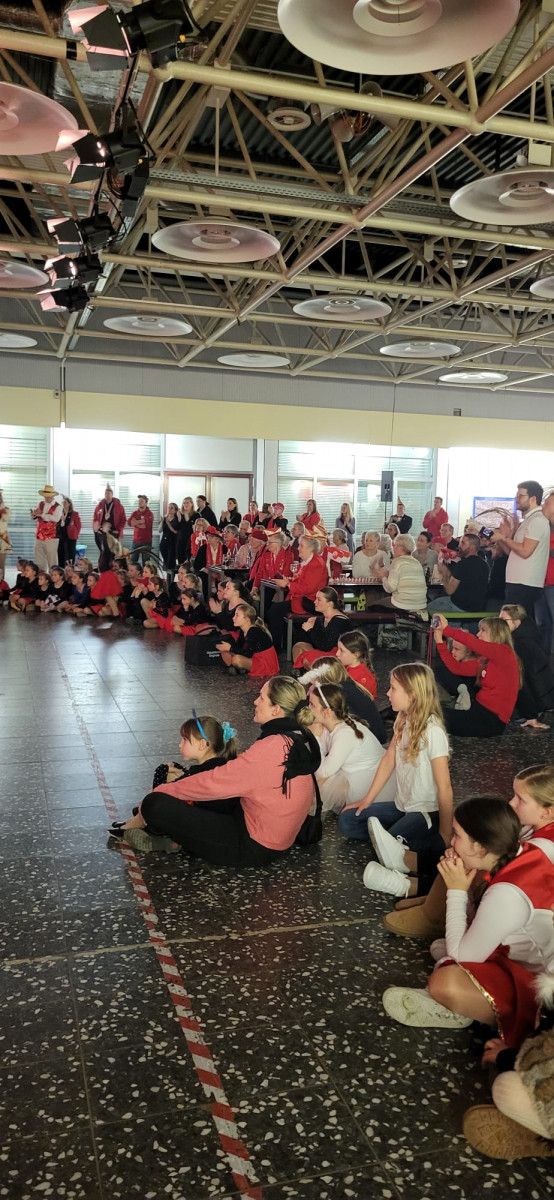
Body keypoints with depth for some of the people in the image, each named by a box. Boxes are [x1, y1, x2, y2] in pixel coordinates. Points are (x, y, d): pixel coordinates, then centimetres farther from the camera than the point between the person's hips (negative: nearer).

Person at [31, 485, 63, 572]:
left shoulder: (57, 506, -5)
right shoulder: (41, 504, 13)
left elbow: (56, 518, -21)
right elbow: (33, 517, 16)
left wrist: (41, 515, -19)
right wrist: (34, 513, -9)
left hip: (51, 536, -6)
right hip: (39, 535, 6)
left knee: (51, 557, -4)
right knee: (39, 556, 9)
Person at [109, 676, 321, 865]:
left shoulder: (271, 748, -25)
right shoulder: (300, 739, 3)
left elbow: (214, 782, -21)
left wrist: (161, 790, -8)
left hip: (253, 849, -10)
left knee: (155, 804, -14)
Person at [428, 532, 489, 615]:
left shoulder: (463, 564, -20)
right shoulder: (484, 564, 5)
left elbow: (449, 590, -18)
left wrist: (444, 573, -1)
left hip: (462, 607, -8)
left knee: (429, 606, 10)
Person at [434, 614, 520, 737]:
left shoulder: (505, 652, -12)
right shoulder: (484, 660, 13)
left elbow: (472, 642, -25)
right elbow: (457, 668, 5)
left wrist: (447, 629, -19)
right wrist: (439, 641, 2)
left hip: (492, 719, -8)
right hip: (480, 710, 8)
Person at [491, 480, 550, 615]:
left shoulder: (537, 520, -11)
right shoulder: (528, 520, 21)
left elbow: (525, 551, -20)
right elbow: (513, 552, 21)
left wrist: (503, 538, -10)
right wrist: (507, 535, 6)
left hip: (524, 586, -10)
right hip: (518, 584, 10)